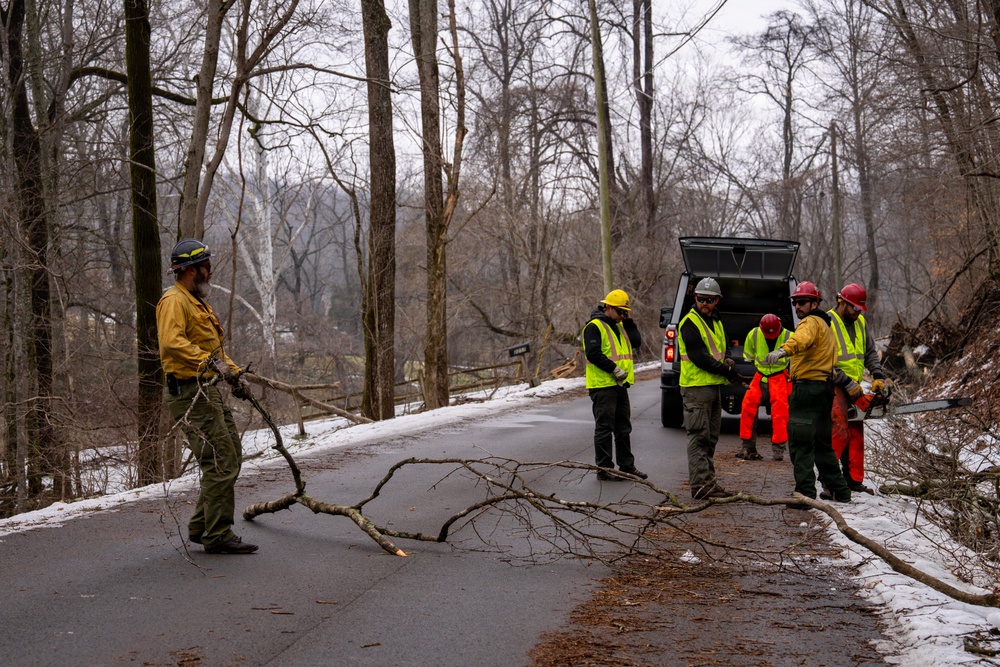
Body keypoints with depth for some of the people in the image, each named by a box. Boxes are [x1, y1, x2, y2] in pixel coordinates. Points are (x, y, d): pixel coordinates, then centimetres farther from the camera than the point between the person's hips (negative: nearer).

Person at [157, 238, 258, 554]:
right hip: (191, 394, -11)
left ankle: (201, 527, 21)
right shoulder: (174, 301, -11)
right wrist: (209, 361, -35)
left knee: (232, 457, 13)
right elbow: (172, 342, -27)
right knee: (221, 462, -12)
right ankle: (217, 536, -5)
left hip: (209, 392, 11)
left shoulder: (198, 303, 23)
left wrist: (234, 374, 16)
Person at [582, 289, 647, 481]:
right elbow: (593, 353, -20)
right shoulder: (594, 326, -11)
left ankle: (627, 465, 23)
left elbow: (636, 342, 10)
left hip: (620, 385, 9)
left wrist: (628, 321, 4)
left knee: (623, 428, 14)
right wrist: (614, 369, -21)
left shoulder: (620, 326, 18)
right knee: (604, 428, -4)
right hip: (603, 386, -9)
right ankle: (604, 469, 1)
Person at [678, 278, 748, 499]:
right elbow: (698, 356, -18)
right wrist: (727, 370, -17)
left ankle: (708, 482, 18)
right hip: (696, 387, -9)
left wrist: (726, 362, -1)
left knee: (710, 439, 12)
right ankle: (700, 485, -10)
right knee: (699, 437, -9)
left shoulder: (716, 323, 18)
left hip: (714, 387, 9)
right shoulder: (690, 323, -10)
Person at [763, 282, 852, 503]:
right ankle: (840, 491, 23)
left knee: (800, 443, -9)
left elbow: (801, 340, -33)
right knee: (821, 443, 18)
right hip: (824, 386, 10)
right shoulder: (825, 325, 25)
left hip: (807, 387, -10)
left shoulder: (810, 322, -9)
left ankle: (805, 491, -13)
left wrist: (782, 350, -51)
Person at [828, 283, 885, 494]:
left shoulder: (860, 322, 11)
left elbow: (870, 352, 15)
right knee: (839, 432, -15)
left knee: (856, 434, 9)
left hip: (854, 388, 8)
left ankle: (854, 479, 14)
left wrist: (878, 376, -1)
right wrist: (848, 384, -18)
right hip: (834, 387, -8)